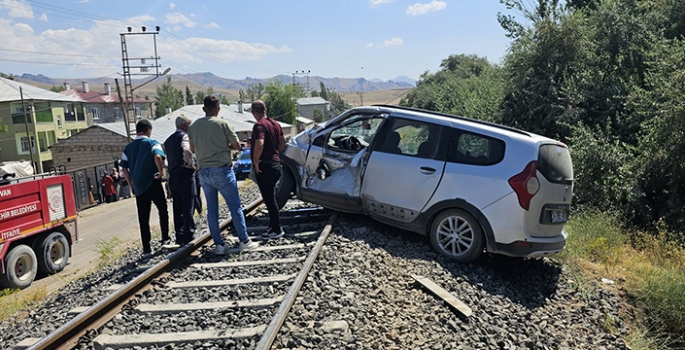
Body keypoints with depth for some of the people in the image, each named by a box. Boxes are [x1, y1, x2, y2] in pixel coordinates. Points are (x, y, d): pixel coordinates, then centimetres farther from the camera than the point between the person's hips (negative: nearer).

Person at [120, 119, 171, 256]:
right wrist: (161, 172, -13)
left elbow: (124, 168, 8)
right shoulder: (152, 143, -3)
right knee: (162, 211, 16)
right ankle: (165, 238, 19)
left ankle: (146, 249, 6)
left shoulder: (128, 147, 11)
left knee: (143, 218, 6)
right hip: (153, 184, -4)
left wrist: (132, 184, 14)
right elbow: (158, 157, -24)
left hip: (139, 187, 4)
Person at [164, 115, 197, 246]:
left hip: (173, 177, 7)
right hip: (185, 175, -7)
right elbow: (186, 150, -27)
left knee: (177, 208, 10)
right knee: (188, 208, -4)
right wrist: (190, 164, -14)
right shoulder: (184, 136, -7)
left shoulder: (168, 140, 18)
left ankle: (180, 238, 15)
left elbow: (165, 158, 17)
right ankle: (189, 237, -3)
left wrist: (170, 170, 17)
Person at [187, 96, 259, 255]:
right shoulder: (223, 124, -7)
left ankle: (219, 245, 11)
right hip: (222, 170, -4)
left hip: (204, 172, 5)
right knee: (235, 207, 3)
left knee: (212, 210, 9)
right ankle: (244, 241, 7)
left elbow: (193, 149, 17)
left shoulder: (194, 126, 7)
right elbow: (237, 146, -1)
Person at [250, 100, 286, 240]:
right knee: (271, 198, 18)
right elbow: (283, 141, 22)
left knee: (269, 199, -1)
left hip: (264, 167, -9)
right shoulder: (275, 123, 11)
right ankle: (274, 226, 27)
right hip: (275, 164, 9)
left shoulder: (259, 126, -16)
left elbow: (259, 144, -31)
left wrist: (255, 161, -20)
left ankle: (277, 230, 5)